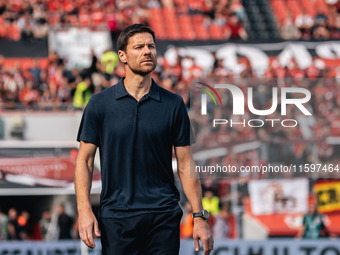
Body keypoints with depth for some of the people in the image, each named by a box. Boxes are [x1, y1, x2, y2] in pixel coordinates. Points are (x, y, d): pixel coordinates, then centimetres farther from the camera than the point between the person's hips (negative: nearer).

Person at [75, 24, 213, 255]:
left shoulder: (173, 104, 5)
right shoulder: (100, 103, 2)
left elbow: (185, 164, 6)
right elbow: (84, 159, 3)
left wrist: (199, 217, 0)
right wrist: (84, 211, -9)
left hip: (163, 217, 1)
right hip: (116, 216, -1)